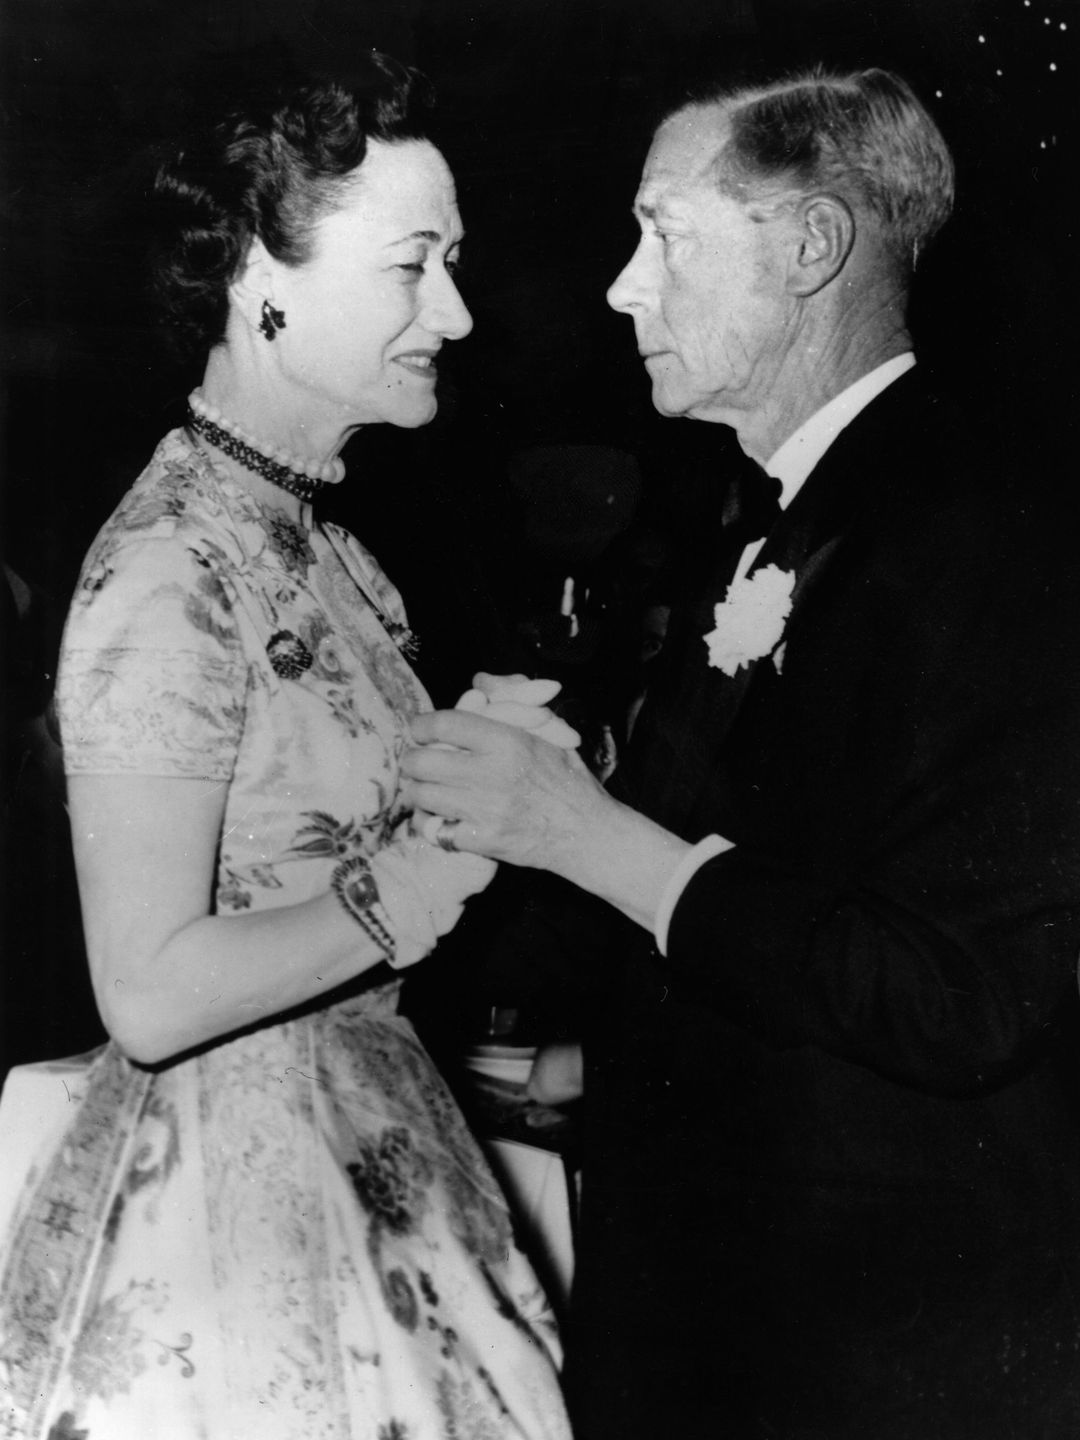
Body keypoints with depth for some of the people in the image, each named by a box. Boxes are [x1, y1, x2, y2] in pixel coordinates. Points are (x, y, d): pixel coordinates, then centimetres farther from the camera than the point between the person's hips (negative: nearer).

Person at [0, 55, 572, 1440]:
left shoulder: (313, 542, 5)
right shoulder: (169, 577, -21)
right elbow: (153, 993, -23)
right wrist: (419, 880, -19)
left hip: (367, 1148, 8)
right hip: (233, 1183, -8)